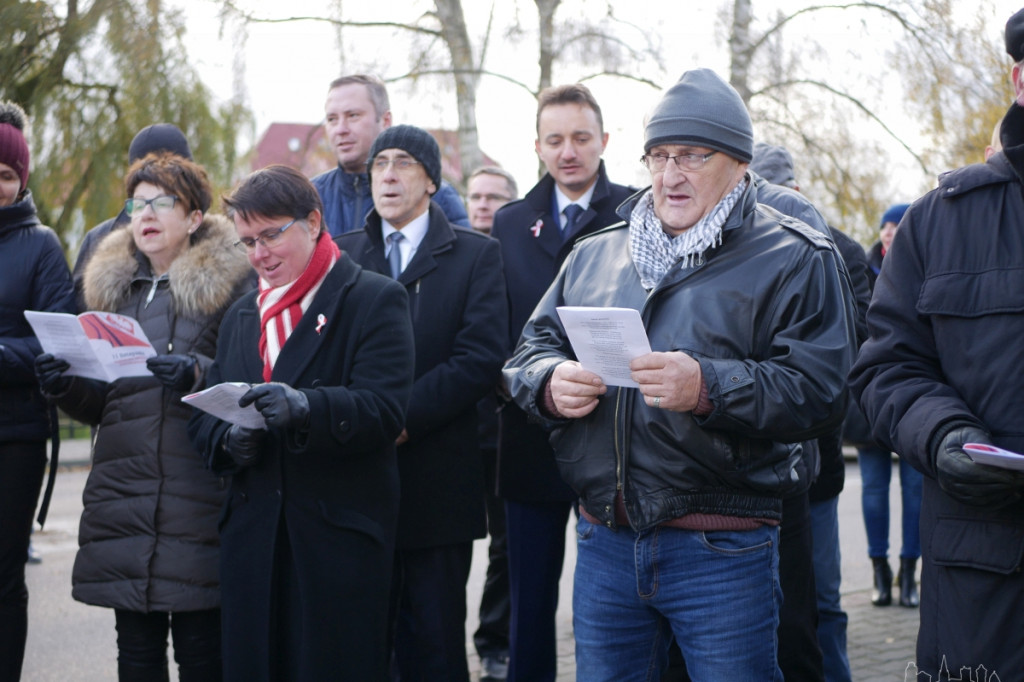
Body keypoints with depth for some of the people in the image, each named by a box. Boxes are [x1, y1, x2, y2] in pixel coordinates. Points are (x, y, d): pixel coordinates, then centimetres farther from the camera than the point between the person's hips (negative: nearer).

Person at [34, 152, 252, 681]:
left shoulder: (230, 284, 1)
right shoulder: (110, 286, 18)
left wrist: (199, 376, -23)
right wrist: (66, 387, 2)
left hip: (197, 493, -5)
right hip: (123, 493, 5)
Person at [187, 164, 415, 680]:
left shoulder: (375, 300, -1)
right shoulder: (241, 315, 19)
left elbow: (385, 409, -13)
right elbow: (206, 413, 15)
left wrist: (306, 407, -29)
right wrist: (228, 440, -8)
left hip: (339, 536, -5)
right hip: (252, 536, 5)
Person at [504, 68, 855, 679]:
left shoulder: (795, 259, -1)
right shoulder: (596, 255, 16)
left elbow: (818, 390, -11)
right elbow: (532, 349, 17)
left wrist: (709, 388, -26)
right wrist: (551, 382, -6)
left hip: (723, 555, -4)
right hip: (603, 545, 5)